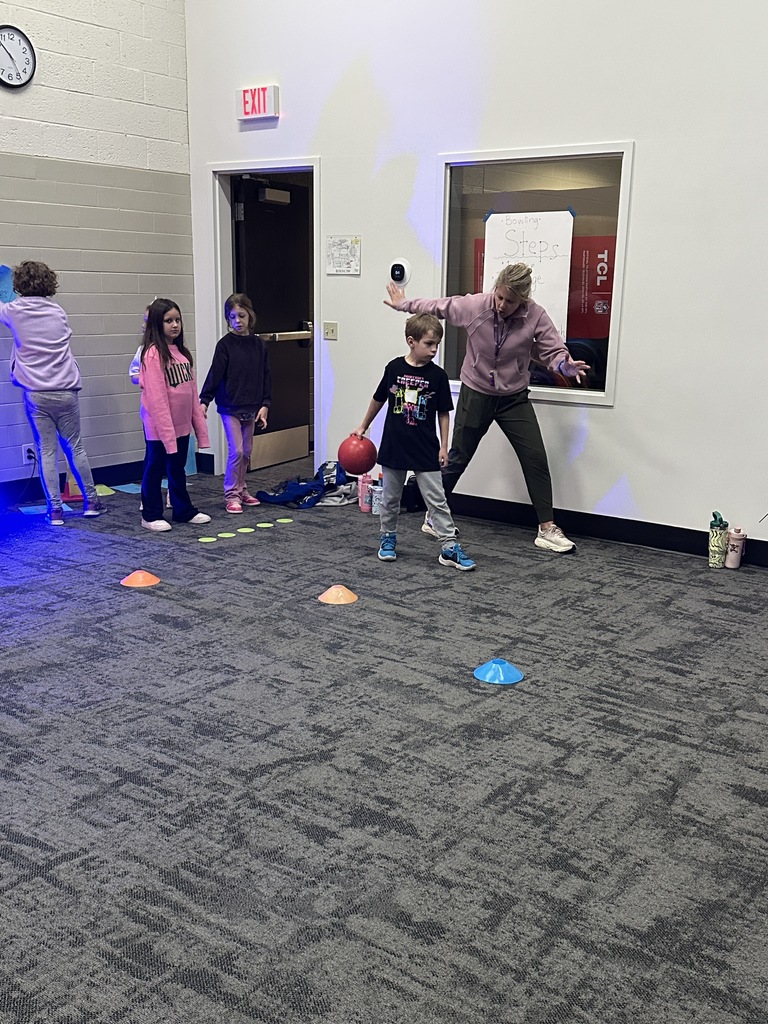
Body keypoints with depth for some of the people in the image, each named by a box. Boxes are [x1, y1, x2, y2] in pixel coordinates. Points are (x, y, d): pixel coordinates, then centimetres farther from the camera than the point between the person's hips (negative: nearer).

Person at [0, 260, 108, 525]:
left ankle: (55, 510, 3)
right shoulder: (57, 311, 5)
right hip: (66, 392, 2)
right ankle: (91, 501, 20)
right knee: (75, 448, 12)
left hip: (36, 394, -2)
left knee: (46, 452, 2)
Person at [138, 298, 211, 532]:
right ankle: (150, 515, 17)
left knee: (178, 468, 19)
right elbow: (156, 396, -19)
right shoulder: (153, 353, -14)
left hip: (181, 424, 7)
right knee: (155, 469, 6)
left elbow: (191, 391, 10)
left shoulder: (181, 352, 9)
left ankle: (183, 510, 30)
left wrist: (199, 424, 8)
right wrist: (166, 430, -21)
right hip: (159, 426, -7)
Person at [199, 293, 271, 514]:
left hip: (251, 408, 4)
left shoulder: (259, 344, 3)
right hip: (230, 407, -4)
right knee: (236, 450, -8)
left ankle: (241, 490, 24)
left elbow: (266, 377, 7)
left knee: (246, 452, 11)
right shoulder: (225, 344, -7)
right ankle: (231, 494, 2)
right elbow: (215, 375, -10)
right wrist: (204, 401, -18)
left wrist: (265, 405, 1)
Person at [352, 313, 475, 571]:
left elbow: (443, 413, 2)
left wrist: (443, 446, -1)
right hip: (394, 447, 1)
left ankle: (449, 547, 2)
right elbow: (379, 400, 10)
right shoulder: (394, 368, -4)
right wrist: (363, 427, 18)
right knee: (390, 498, 14)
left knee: (437, 500, -1)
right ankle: (387, 538, 32)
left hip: (426, 451, -1)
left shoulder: (438, 375, -5)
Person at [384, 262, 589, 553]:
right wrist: (403, 305, 14)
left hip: (514, 398, 1)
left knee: (535, 458, -6)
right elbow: (438, 306, 1)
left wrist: (565, 364, -39)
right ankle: (433, 517, 26)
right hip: (475, 394, -1)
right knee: (458, 458, 9)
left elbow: (553, 349, -16)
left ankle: (547, 529, 2)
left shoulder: (535, 316, -16)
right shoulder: (472, 305, -15)